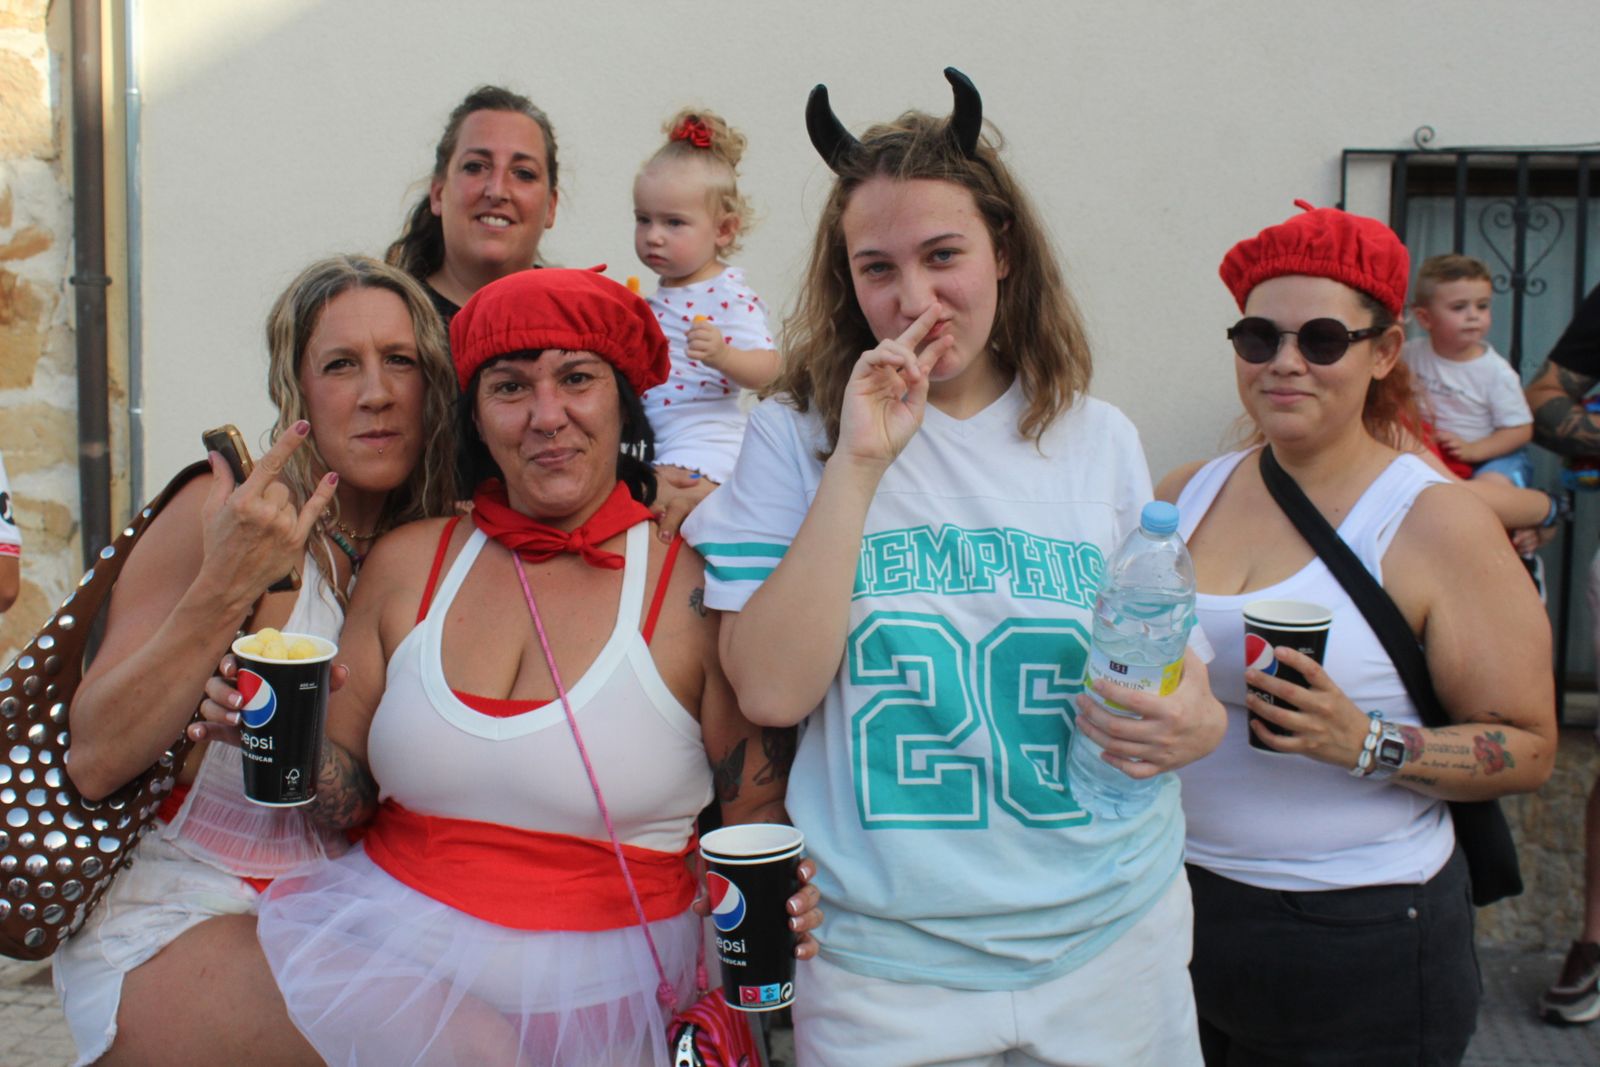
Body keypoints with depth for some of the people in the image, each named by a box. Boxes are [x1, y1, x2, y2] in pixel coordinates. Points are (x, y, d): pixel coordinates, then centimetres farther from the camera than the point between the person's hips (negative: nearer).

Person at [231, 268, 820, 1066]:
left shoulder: (697, 591, -5)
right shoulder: (409, 564, 7)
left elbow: (758, 809, 0)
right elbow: (344, 799, 10)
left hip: (595, 988, -3)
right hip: (392, 936, 4)